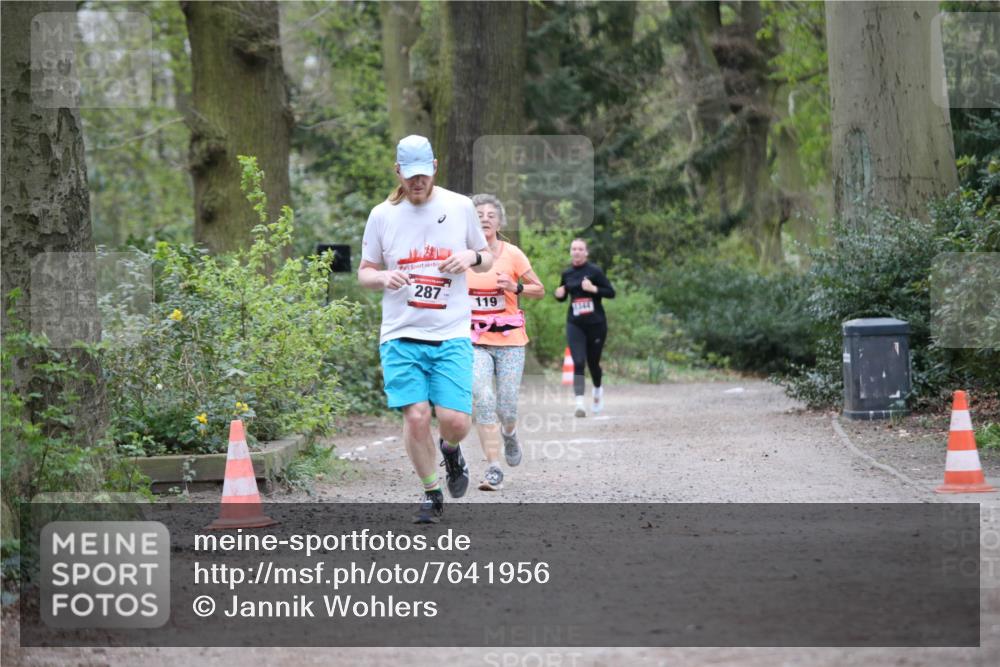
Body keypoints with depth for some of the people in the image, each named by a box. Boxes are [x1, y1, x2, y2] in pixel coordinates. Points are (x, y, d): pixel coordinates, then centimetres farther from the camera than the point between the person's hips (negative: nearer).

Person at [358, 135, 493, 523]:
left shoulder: (460, 207, 5)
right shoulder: (382, 215, 4)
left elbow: (487, 259, 16)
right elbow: (365, 271, 12)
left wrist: (471, 258, -7)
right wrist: (384, 277, -12)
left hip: (452, 335, 0)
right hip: (401, 335, 0)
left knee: (455, 421, -12)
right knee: (416, 417, -11)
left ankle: (450, 450, 25)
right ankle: (431, 493, 11)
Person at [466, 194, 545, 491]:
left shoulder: (512, 254, -3)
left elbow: (540, 290, 4)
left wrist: (516, 288, -14)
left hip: (510, 340, 0)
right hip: (475, 341, 0)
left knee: (507, 408, -1)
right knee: (482, 400, -17)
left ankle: (509, 433, 37)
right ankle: (494, 469, -14)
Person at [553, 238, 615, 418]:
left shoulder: (594, 271, -6)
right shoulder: (567, 274, 6)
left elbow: (611, 292, -6)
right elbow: (563, 296, 19)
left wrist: (593, 289, -21)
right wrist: (559, 294, -4)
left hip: (595, 323, -2)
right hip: (574, 324, 2)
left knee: (593, 362, 10)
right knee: (578, 362, -12)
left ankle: (598, 389, 41)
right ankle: (580, 402, -16)